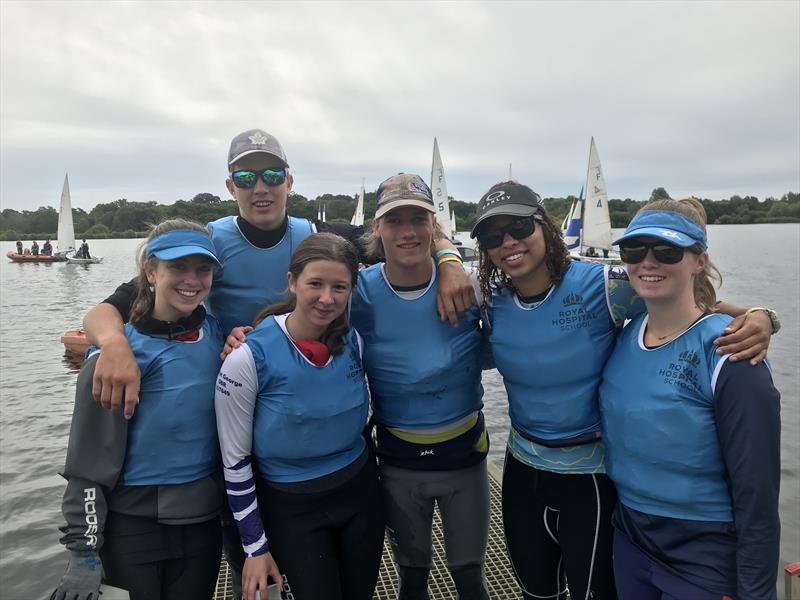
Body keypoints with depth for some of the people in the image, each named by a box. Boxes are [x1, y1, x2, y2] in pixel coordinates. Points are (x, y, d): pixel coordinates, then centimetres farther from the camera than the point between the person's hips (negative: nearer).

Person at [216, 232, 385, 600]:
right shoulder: (248, 359, -21)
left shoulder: (354, 342, -8)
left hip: (360, 491, 4)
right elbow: (234, 460, -11)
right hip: (291, 507, -4)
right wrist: (255, 547, -6)